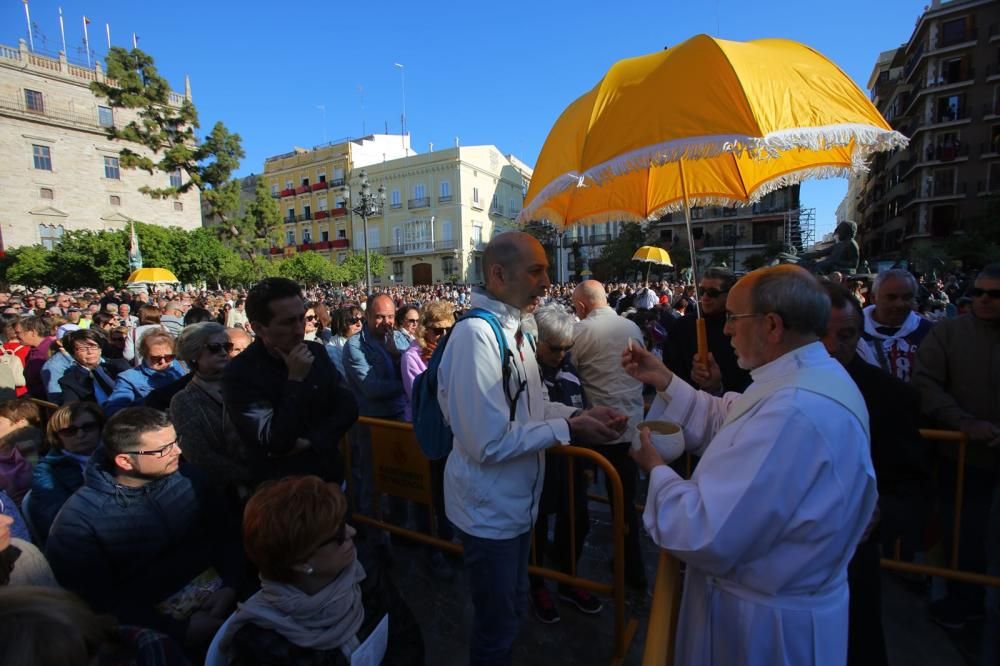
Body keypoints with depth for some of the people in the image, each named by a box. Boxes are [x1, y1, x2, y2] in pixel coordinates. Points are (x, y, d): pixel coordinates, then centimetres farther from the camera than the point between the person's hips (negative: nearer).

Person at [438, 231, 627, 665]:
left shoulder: (513, 328, 3)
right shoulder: (475, 335, -27)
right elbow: (489, 442, -29)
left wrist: (579, 414, -4)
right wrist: (568, 429, -22)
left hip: (516, 500, 8)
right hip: (489, 509, -8)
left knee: (511, 606, 28)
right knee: (495, 624, 16)